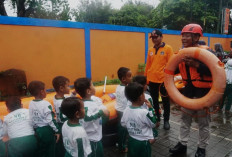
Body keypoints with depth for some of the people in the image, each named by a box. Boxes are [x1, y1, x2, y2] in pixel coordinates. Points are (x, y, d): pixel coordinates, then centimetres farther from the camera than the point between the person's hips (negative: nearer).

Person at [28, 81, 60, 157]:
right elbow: (50, 120, -19)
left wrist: (36, 129, 17)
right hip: (47, 130, -6)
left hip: (37, 131, 6)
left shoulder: (31, 104, -2)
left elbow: (31, 119, 4)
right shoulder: (46, 104, -20)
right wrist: (57, 131, -9)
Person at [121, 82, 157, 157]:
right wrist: (151, 108, -13)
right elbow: (153, 124, -13)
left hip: (131, 140, 5)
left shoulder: (126, 110, -11)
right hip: (143, 143, -5)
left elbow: (123, 124, 2)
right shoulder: (144, 112, -28)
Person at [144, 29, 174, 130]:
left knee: (165, 101, 10)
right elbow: (148, 65, 11)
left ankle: (166, 120, 25)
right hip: (152, 80, 5)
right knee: (154, 101, 15)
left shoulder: (168, 48, -5)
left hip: (163, 80, -4)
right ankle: (156, 119, 33)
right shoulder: (150, 50, 9)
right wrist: (146, 78, 11)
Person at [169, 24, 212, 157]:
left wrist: (196, 64, -35)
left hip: (203, 92, -6)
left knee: (203, 121, 10)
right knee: (185, 119, 15)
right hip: (189, 90, 6)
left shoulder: (205, 52, -16)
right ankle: (182, 144, 32)